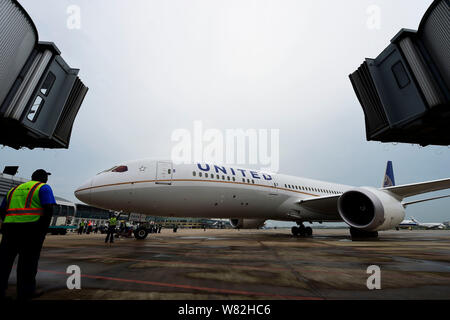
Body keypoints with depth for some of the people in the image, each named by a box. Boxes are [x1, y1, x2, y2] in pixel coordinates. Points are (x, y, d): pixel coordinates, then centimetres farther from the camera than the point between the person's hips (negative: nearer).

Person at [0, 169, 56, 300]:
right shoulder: (44, 188, 2)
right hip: (31, 227, -5)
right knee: (28, 260, 2)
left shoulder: (15, 189, 22)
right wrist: (44, 231, -5)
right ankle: (25, 292, 9)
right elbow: (48, 209, -11)